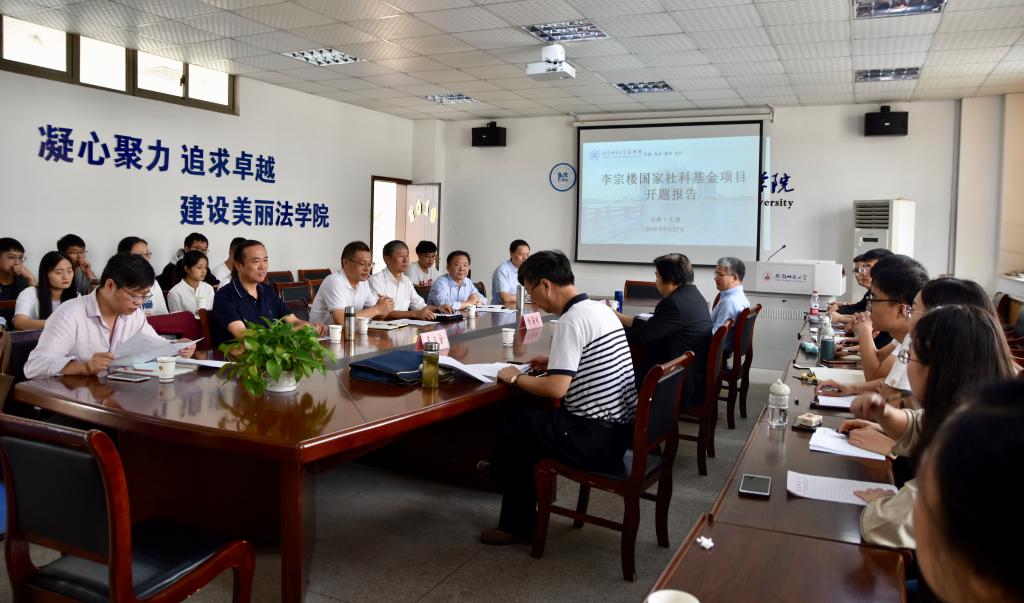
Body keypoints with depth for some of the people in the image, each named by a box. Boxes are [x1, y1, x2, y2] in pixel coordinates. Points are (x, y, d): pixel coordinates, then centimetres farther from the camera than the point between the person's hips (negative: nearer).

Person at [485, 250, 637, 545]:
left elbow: (556, 389, -24)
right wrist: (555, 362, 17)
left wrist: (515, 377, -8)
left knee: (514, 422, 7)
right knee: (534, 417, 21)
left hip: (596, 441, -9)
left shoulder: (572, 320, -19)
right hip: (620, 430, 9)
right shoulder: (601, 309, 10)